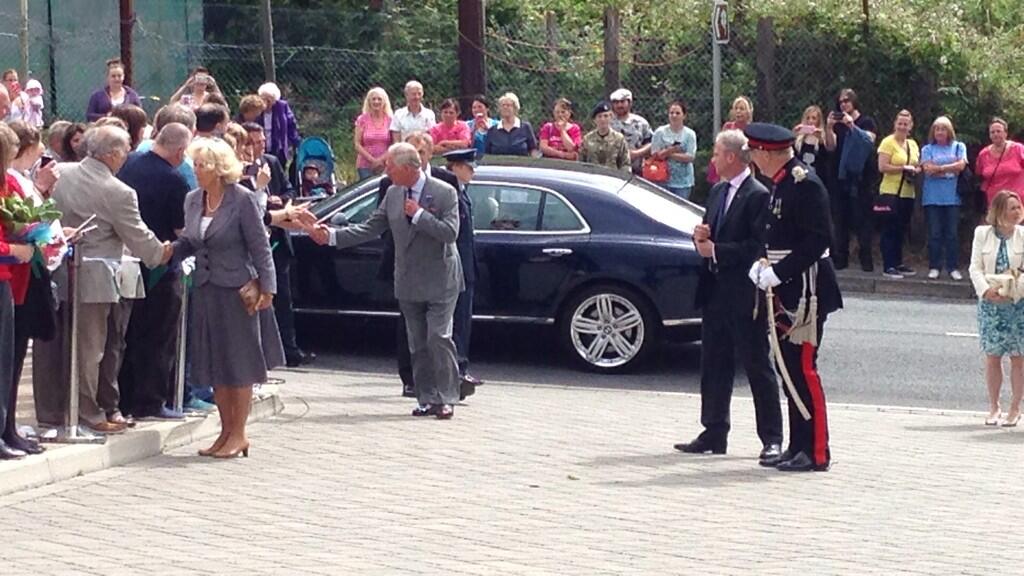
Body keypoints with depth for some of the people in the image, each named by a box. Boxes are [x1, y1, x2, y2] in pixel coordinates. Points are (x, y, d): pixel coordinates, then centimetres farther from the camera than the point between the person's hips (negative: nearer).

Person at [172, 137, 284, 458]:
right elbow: (190, 243, 13)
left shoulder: (242, 199, -10)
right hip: (205, 290, 6)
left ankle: (238, 434, 10)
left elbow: (260, 246, -9)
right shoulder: (193, 200, 7)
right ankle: (226, 431, 19)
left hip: (236, 290, -6)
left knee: (239, 363, 2)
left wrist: (267, 287, -12)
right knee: (214, 365, 10)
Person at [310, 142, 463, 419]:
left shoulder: (444, 193, -10)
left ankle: (446, 399, -2)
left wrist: (419, 214, -19)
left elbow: (450, 232, -20)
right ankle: (427, 399, 15)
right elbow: (369, 228, 7)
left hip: (440, 282, -6)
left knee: (439, 339, -10)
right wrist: (332, 236, -1)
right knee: (418, 344, 8)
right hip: (409, 284, 6)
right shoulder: (393, 194, 7)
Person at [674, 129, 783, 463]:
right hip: (716, 293, 9)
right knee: (714, 365, 12)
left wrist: (716, 251, -17)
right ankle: (714, 434, 20)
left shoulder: (758, 196, -13)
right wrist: (702, 237, -1)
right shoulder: (717, 192, 15)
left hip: (745, 297, -9)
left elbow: (758, 247, -19)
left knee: (758, 367, -2)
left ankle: (771, 439, 3)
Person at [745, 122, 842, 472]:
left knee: (803, 370, -8)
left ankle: (817, 453, -3)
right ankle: (799, 447, 19)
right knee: (787, 369, 12)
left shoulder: (805, 184, -15)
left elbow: (819, 240, -21)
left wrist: (777, 273, -21)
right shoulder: (780, 185, 15)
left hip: (804, 291, -10)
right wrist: (762, 266, 4)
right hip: (784, 291, 10)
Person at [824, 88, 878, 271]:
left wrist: (852, 126, -16)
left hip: (861, 176, -3)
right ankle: (840, 258, 1)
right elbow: (830, 147, 4)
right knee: (840, 219, 0)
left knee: (862, 219, -8)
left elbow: (869, 141, -10)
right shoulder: (837, 124, 15)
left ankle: (866, 259, -9)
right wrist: (828, 128, -10)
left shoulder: (867, 122, 6)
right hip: (840, 176, 3)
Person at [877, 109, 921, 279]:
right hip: (891, 192, -7)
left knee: (901, 230, 12)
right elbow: (882, 167, -15)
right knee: (890, 230, -5)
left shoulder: (913, 144, 14)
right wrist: (904, 168, -17)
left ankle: (898, 263, 20)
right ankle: (888, 266, -3)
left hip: (908, 193, 7)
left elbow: (917, 165, 25)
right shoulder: (888, 142, -6)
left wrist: (916, 170, 2)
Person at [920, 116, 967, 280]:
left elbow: (961, 165, -6)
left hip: (952, 197, 0)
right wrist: (951, 170, -7)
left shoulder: (959, 147, 10)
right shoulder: (927, 149, 9)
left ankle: (952, 268, 6)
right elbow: (928, 170, -6)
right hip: (932, 197, 0)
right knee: (934, 234, 1)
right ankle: (934, 267, 5)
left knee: (952, 233, 0)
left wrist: (939, 168, -8)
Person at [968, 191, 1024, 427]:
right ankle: (994, 407, 18)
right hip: (990, 303, 1)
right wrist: (987, 290, -18)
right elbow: (975, 267, -3)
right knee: (992, 357, 6)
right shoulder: (982, 233, 1)